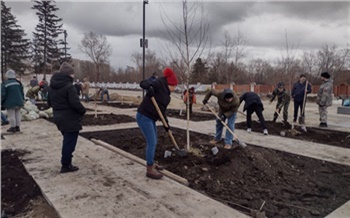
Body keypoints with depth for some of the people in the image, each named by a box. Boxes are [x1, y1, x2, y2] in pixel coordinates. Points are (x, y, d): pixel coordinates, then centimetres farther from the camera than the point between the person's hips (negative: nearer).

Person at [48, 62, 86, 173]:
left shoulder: (52, 86, 8)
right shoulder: (69, 86, -20)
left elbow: (49, 102, 15)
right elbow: (75, 103, -26)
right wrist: (83, 110, -9)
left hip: (59, 118, 9)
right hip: (71, 119, -9)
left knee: (67, 141, 22)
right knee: (70, 142, 3)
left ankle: (66, 162, 31)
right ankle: (66, 166, 12)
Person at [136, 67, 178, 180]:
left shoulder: (166, 94, 16)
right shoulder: (160, 84, -10)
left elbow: (162, 110, 18)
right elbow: (143, 83, -19)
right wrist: (149, 86, -41)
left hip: (151, 118, 10)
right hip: (144, 117, -10)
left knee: (153, 142, 19)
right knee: (152, 142, -7)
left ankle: (151, 164, 36)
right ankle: (149, 170, 4)